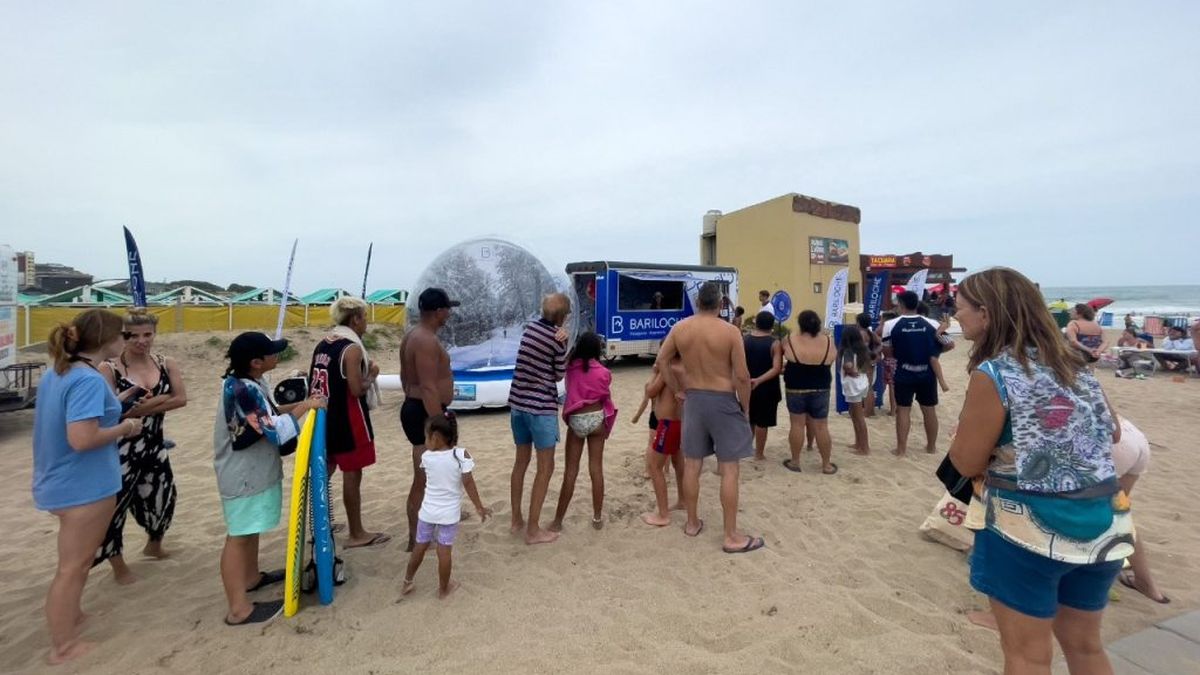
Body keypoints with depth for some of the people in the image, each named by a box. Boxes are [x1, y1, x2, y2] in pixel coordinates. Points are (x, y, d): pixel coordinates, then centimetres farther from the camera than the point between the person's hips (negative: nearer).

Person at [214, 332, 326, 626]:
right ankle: (239, 609, 5)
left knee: (251, 529, 24)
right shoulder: (242, 390, -27)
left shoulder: (250, 383, 3)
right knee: (238, 535, -3)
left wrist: (300, 404, 2)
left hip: (254, 470, 10)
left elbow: (267, 413, 14)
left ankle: (252, 577, 42)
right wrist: (304, 407, -19)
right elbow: (274, 430, -29)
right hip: (242, 475, -10)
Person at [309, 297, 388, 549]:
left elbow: (313, 381, 16)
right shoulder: (352, 348, -17)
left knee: (326, 470, 21)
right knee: (352, 474, 1)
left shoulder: (322, 344, 9)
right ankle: (357, 534, 12)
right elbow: (357, 390, -22)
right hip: (347, 420, -9)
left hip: (325, 417, 9)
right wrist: (372, 374, -4)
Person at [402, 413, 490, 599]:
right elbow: (468, 483, -16)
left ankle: (407, 582, 37)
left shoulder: (426, 457, -10)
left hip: (428, 511, 2)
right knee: (444, 550, 7)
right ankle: (443, 589, 22)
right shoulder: (461, 455, -17)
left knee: (420, 546, 20)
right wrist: (479, 507, -9)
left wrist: (429, 448, 13)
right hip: (450, 513, -2)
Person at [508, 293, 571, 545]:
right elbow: (559, 375, -3)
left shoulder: (530, 327, 4)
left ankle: (517, 520, 27)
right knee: (545, 468, 3)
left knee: (521, 461, 17)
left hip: (517, 403, 8)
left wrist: (559, 340, -6)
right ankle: (533, 530, 7)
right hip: (541, 408, -7)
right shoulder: (557, 340, -14)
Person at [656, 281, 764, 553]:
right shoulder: (730, 332, -14)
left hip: (693, 399, 5)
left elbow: (661, 361, 4)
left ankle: (692, 523, 27)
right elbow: (742, 377, -14)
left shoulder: (679, 328, -2)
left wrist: (678, 391, 11)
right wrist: (746, 408, -1)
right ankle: (731, 536, 9)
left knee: (692, 464, 13)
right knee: (729, 469, 3)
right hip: (724, 401, -4)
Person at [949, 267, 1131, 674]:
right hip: (1103, 525, 7)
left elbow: (966, 463, -13)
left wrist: (966, 426, 4)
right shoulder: (1075, 363, 4)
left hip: (1028, 528, -7)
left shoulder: (993, 375, -17)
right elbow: (1112, 434, 18)